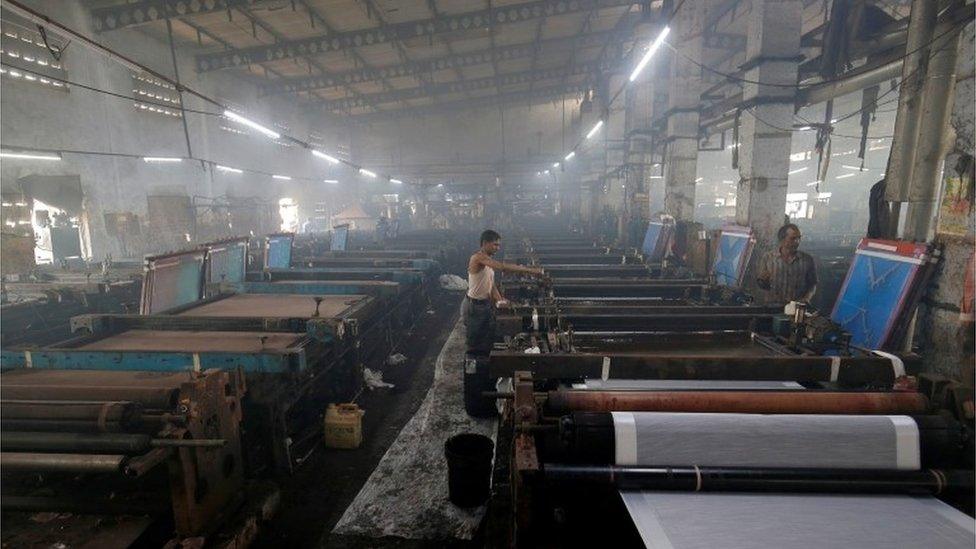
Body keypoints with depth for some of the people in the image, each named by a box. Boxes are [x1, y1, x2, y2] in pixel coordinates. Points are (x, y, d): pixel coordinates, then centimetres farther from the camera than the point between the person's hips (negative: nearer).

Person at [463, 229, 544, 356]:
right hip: (474, 306, -9)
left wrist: (499, 299, -6)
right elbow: (503, 267, -34)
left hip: (486, 304, 9)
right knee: (475, 346, 5)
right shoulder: (478, 257, -22)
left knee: (488, 342, 17)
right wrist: (529, 270, -32)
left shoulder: (488, 260, 8)